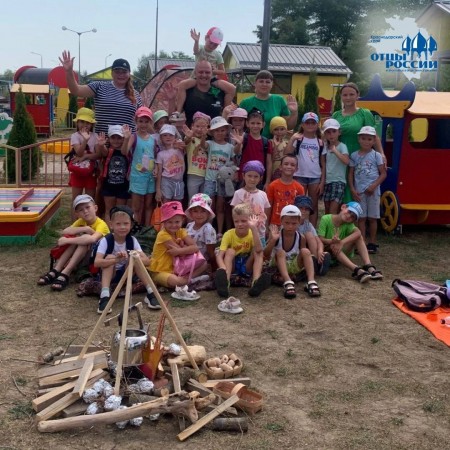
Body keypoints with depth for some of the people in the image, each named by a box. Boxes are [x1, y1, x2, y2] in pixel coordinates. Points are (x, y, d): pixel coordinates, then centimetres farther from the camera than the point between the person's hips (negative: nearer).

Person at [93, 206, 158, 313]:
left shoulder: (132, 240, -11)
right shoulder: (106, 240, -19)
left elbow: (147, 261, -20)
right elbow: (97, 262, -33)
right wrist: (116, 259, -48)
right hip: (109, 275, -2)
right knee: (110, 257, -29)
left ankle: (150, 293, -24)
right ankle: (104, 296, -40)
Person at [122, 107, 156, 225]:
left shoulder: (153, 138, 6)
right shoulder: (134, 137, -9)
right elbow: (124, 152, -25)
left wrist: (156, 168, -1)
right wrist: (126, 138, -41)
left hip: (150, 176, 5)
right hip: (137, 176, -5)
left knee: (148, 205, 13)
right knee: (137, 207, 1)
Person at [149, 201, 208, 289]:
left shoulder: (181, 232, 1)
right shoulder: (163, 235, -19)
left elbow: (195, 248, -15)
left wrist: (179, 250, -25)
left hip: (176, 270, 7)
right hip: (160, 272, -7)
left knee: (204, 264, -3)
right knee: (176, 281, -39)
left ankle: (185, 278, -16)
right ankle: (191, 279, -9)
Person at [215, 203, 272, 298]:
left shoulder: (252, 233, -11)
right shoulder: (229, 234, -13)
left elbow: (258, 250, -33)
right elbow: (219, 256, -25)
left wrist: (254, 228, -37)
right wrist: (223, 270, -46)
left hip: (247, 266, 1)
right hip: (232, 266, -1)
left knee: (258, 252, -23)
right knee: (230, 251, -27)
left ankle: (256, 282, -46)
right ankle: (225, 281, -49)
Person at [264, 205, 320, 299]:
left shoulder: (301, 238, -10)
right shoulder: (277, 235, -15)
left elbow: (304, 256, -1)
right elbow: (266, 255, -21)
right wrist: (273, 240, -37)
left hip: (294, 267, 2)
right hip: (278, 267, -2)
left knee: (305, 251, -22)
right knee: (280, 252, -29)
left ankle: (311, 282, -36)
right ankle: (288, 282, -42)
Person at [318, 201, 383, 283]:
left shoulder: (348, 224, -5)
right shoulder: (325, 219, -13)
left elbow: (358, 232, -26)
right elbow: (320, 239, -19)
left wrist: (342, 242, -43)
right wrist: (331, 241, -41)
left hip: (341, 253, 4)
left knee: (357, 235, -18)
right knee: (333, 246, -37)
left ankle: (368, 266, -32)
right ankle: (357, 270, -49)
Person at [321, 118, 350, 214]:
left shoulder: (342, 146, -8)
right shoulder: (326, 147, 12)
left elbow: (346, 161, -24)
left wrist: (335, 150, -24)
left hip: (339, 181, -7)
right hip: (327, 181, 7)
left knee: (333, 211, -12)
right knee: (327, 210, 10)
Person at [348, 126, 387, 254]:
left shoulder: (376, 155, 0)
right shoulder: (354, 156, 5)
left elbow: (383, 173, -2)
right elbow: (351, 174, 6)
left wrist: (374, 186, -14)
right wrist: (352, 189, -5)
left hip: (372, 191, -1)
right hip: (359, 191, 1)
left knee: (372, 218, 5)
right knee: (361, 218, 4)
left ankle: (372, 243, 14)